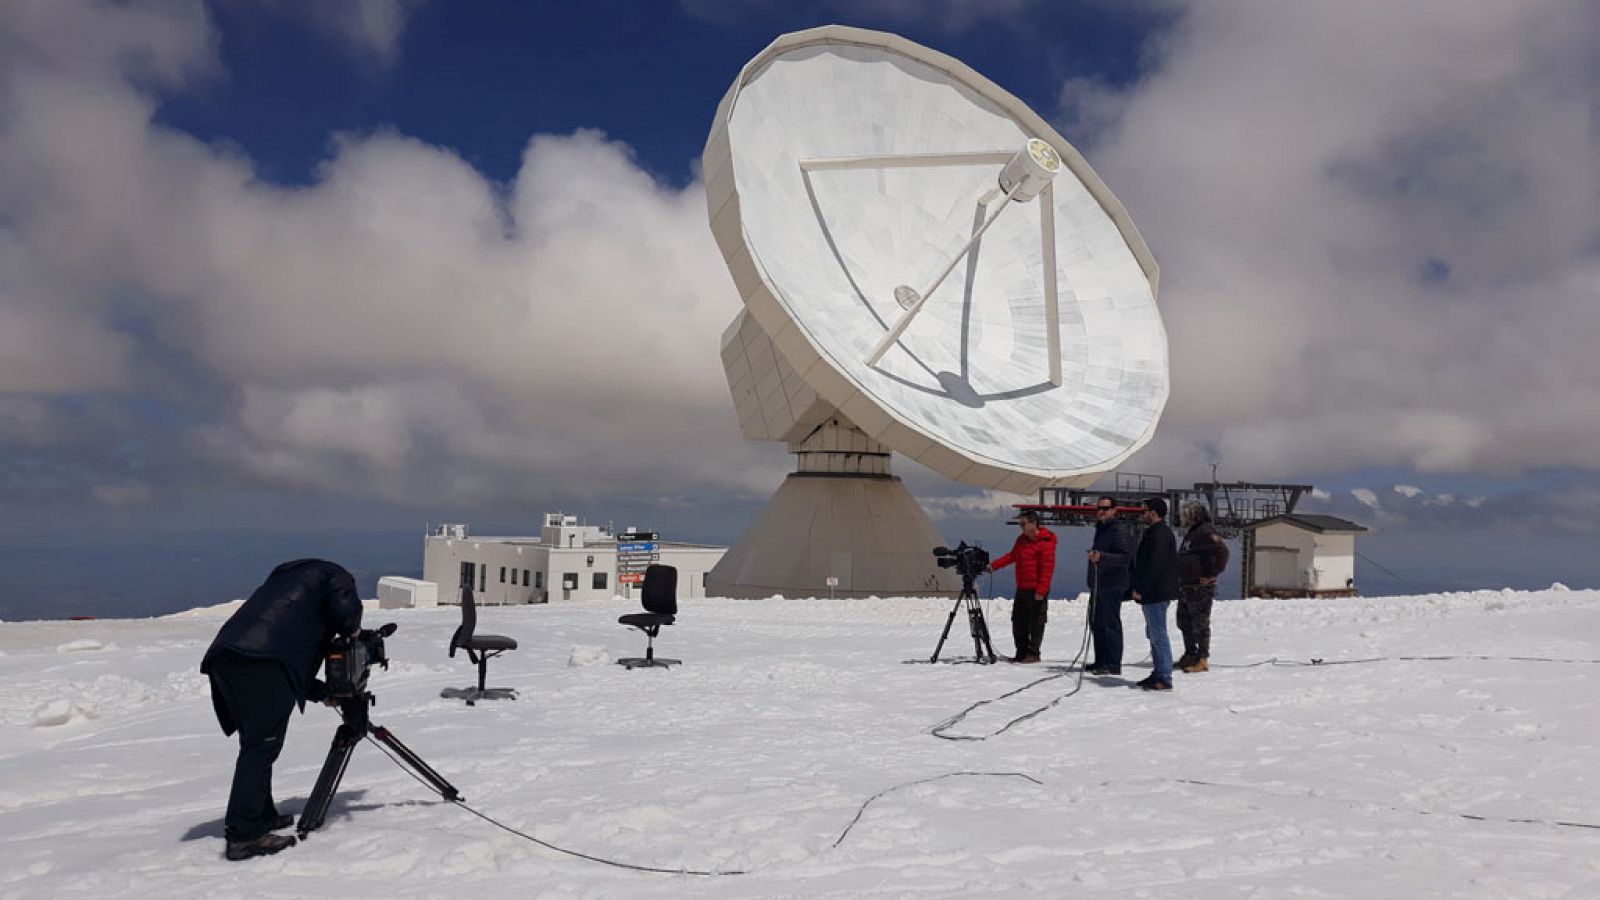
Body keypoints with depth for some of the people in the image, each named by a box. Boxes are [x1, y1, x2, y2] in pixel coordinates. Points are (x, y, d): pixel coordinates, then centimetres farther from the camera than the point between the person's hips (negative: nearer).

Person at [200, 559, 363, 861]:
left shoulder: (285, 576, 39)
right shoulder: (335, 576, 19)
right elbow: (345, 609, -6)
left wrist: (323, 692, 32)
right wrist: (353, 630, 16)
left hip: (224, 654, 8)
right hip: (264, 659, -8)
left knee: (255, 743, 19)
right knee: (262, 745, -8)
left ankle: (262, 817, 28)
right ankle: (243, 835, -12)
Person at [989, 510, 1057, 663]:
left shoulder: (1045, 542, -14)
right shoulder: (1022, 539, 12)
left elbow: (1047, 568, -17)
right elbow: (1012, 556, 24)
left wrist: (1041, 590, -21)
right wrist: (994, 565, 13)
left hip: (1036, 591, -8)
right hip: (1022, 588, 8)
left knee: (1036, 622, -1)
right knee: (1018, 621, 11)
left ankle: (1033, 654, 7)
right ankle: (1022, 652, 19)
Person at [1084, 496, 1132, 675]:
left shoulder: (1119, 529, -12)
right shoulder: (1101, 528, 18)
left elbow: (1126, 557, -21)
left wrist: (1101, 556, -30)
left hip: (1111, 586, -10)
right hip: (1098, 585, 10)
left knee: (1110, 624, -8)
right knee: (1096, 623, 13)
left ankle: (1113, 665, -4)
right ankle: (1101, 661, 22)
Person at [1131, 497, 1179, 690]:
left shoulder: (1160, 534, -16)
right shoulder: (1155, 532, 18)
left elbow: (1154, 566, -23)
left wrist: (1140, 589, -20)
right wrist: (1139, 588, 19)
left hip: (1156, 594, -11)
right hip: (1152, 594, 11)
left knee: (1158, 635, -9)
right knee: (1154, 634, 16)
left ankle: (1164, 678, -7)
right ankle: (1158, 674, 22)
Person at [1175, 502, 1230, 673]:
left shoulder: (1207, 532, -15)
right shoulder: (1191, 533, 17)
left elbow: (1222, 551, -27)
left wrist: (1211, 574, -21)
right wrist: (1181, 579, 19)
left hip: (1200, 588, -10)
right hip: (1185, 587, 10)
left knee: (1200, 624, -3)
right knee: (1184, 621, 17)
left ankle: (1202, 660, 3)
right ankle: (1190, 655, 27)